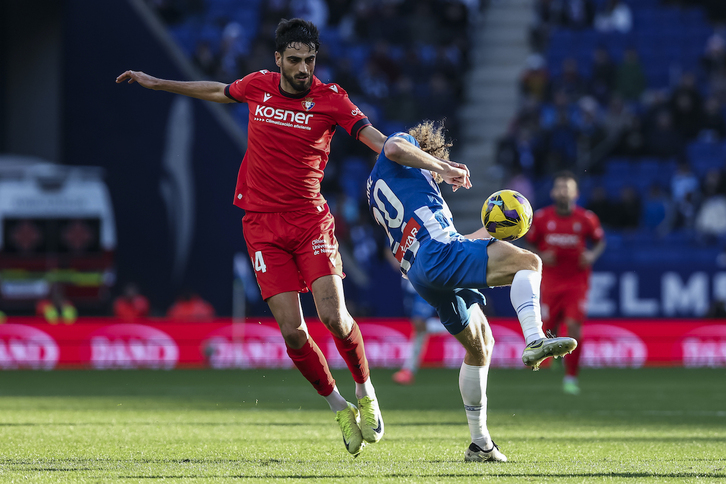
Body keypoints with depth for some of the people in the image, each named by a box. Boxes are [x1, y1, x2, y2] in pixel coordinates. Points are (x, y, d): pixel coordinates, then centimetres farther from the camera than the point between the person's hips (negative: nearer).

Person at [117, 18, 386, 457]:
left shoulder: (329, 98, -5)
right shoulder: (259, 86, 4)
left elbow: (376, 139, -14)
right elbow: (218, 92, 25)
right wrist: (156, 83, 33)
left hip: (310, 220, -2)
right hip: (262, 223, 2)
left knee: (333, 314, -18)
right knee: (292, 330, -8)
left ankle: (365, 392, 8)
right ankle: (339, 407, 11)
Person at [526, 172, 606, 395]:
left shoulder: (586, 219, -4)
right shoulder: (541, 217, -3)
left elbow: (600, 240, 11)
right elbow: (530, 243, 9)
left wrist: (592, 255, -8)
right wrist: (541, 256, -10)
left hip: (576, 281, -1)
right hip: (550, 281, 1)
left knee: (574, 326, -15)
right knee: (548, 329, 2)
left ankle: (571, 377, -5)